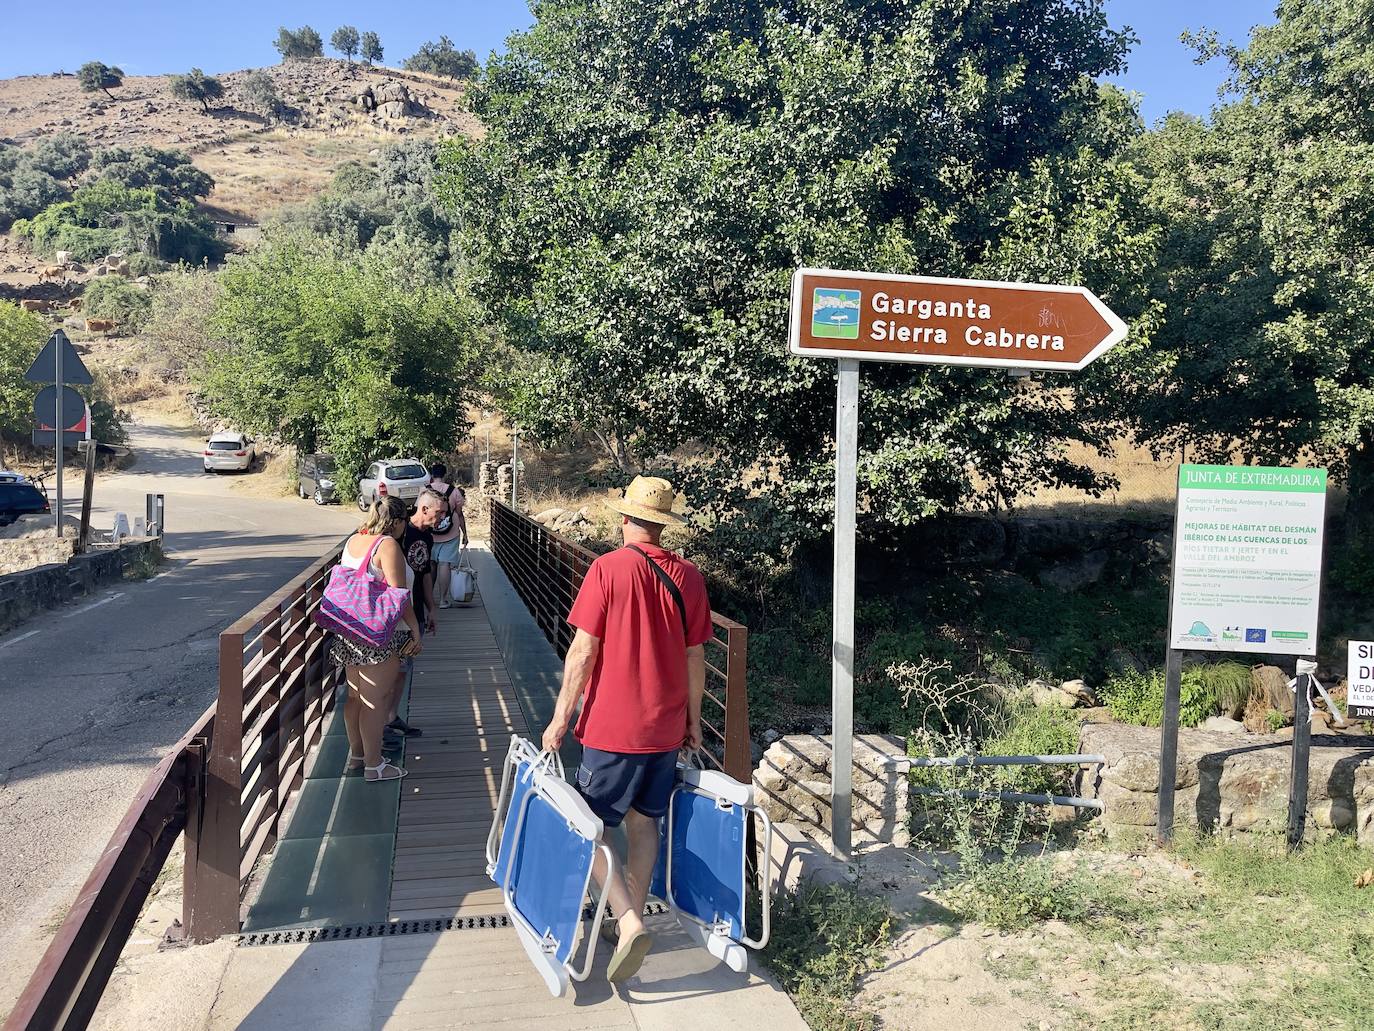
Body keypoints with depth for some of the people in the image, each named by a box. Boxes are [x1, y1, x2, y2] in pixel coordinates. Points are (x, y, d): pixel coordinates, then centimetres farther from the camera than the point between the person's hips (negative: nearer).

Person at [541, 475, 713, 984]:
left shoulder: (608, 568, -14)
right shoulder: (689, 576, -1)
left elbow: (583, 651, -14)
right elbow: (694, 657, 5)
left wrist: (561, 717, -5)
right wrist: (693, 719, 17)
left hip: (614, 726, -5)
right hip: (666, 727, 5)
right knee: (644, 823, 17)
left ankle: (628, 922, -6)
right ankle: (633, 919, 26)